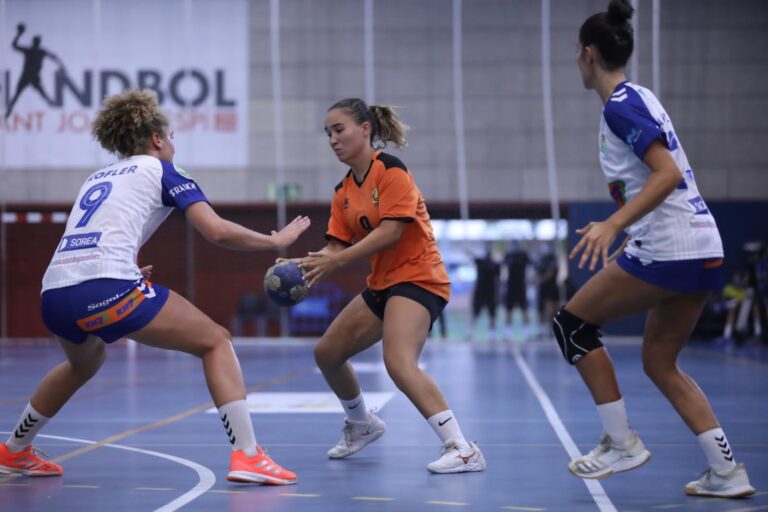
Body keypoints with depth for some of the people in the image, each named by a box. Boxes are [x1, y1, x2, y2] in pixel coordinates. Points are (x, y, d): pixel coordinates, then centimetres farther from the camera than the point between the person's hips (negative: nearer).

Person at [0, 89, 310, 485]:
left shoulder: (97, 178, 28)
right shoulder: (160, 170, 10)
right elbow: (217, 231, 0)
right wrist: (276, 240, 12)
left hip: (54, 293, 7)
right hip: (106, 289, -7)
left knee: (83, 363, 38)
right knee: (216, 342, 7)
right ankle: (246, 455, -7)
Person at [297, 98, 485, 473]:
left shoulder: (390, 170, -13)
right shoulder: (344, 192, 10)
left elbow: (390, 232, -23)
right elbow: (337, 246, 3)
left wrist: (334, 262, -27)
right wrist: (306, 266, -18)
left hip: (417, 277, -9)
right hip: (382, 284, 9)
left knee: (399, 363, -29)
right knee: (327, 353, 14)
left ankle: (462, 450, -32)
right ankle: (362, 424, 39)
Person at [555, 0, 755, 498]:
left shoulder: (620, 107, -11)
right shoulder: (639, 97, 17)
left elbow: (668, 173, -21)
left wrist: (613, 224, -27)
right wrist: (627, 231, 29)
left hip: (667, 247, -9)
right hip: (703, 249, 9)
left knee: (572, 323, 3)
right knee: (661, 363, 15)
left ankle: (622, 442, 3)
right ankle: (728, 471, 9)